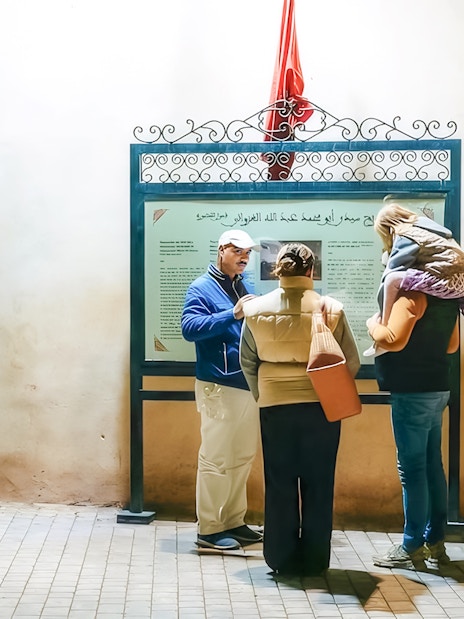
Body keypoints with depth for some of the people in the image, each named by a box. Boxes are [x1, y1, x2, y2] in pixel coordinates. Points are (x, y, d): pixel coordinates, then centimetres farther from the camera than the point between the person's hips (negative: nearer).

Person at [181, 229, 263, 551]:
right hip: (218, 386, -8)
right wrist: (233, 314, -27)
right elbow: (190, 327, -20)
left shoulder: (246, 287, 15)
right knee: (215, 459, -3)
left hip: (248, 384, 8)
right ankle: (209, 530, 6)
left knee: (243, 457, 14)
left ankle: (234, 521, 26)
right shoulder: (202, 288, -7)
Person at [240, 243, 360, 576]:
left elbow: (247, 362, 5)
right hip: (322, 407, -1)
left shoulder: (256, 310, -4)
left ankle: (282, 559, 19)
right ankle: (314, 560, 18)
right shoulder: (331, 309, -9)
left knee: (279, 484, 11)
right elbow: (352, 362, -3)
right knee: (318, 485, 10)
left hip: (275, 407, 1)